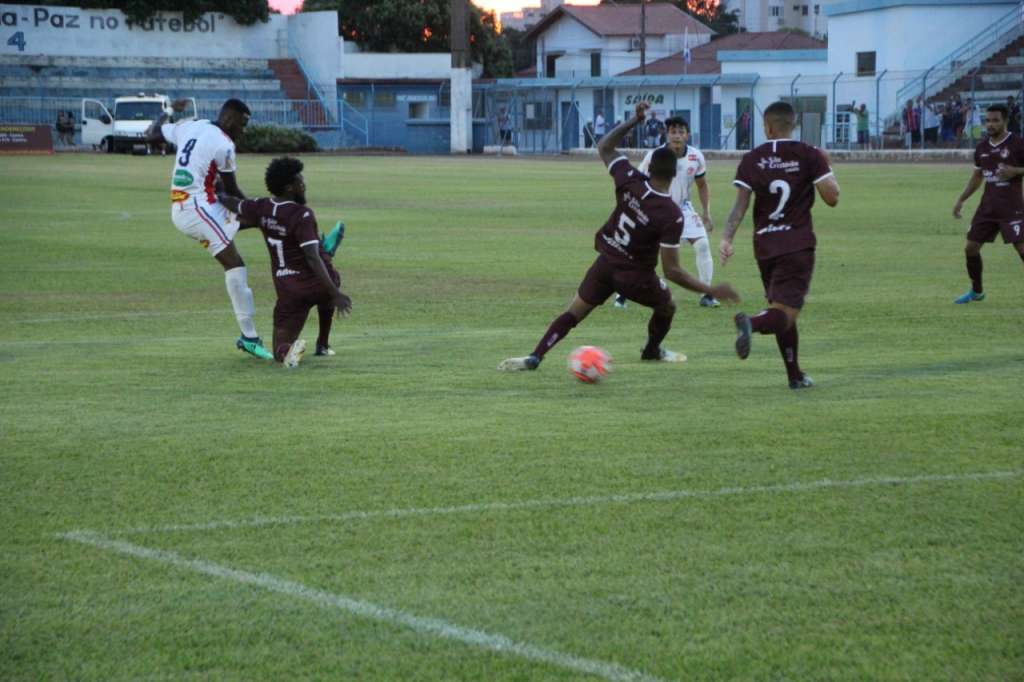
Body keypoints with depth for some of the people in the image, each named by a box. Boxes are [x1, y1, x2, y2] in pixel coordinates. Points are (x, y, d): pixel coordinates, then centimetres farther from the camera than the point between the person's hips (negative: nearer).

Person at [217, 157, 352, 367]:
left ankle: (288, 350, -28)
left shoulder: (262, 208, -1)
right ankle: (323, 345, 37)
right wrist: (335, 294, -28)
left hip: (288, 291, 3)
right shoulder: (302, 215, -19)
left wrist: (219, 197, 46)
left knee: (280, 350, 9)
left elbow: (233, 204, 21)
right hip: (319, 285, -3)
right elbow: (312, 258, -26)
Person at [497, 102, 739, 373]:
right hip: (636, 276, -3)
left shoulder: (630, 182, -15)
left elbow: (605, 148, 4)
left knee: (573, 313, 7)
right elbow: (671, 271, -23)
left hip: (605, 263, 3)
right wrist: (711, 290, -21)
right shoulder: (672, 216, -24)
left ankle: (535, 357, -8)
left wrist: (635, 120, 6)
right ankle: (652, 351, 50)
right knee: (667, 306, 28)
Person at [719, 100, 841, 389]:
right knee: (785, 313, -10)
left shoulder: (752, 160, 3)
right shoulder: (810, 156, -3)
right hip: (798, 245, -4)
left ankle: (795, 375, 20)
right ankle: (751, 323, -42)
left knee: (781, 311, 18)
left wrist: (727, 238, -3)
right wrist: (827, 168, 12)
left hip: (764, 246, 4)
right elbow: (832, 198, -5)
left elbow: (740, 205, -4)